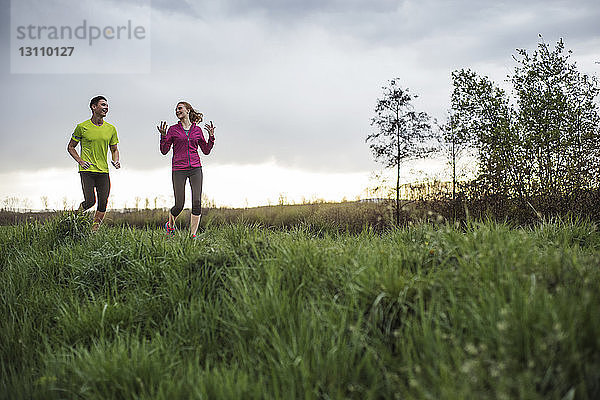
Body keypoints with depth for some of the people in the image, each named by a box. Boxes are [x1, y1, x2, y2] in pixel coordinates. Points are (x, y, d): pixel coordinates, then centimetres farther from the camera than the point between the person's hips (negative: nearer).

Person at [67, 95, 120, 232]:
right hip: (87, 170, -3)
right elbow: (70, 147, 9)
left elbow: (114, 150, 20)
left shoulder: (111, 129, 10)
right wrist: (80, 160, -7)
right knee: (90, 201, -15)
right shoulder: (82, 127, 0)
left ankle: (94, 229, 12)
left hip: (103, 171, 4)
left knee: (103, 204, -3)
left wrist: (116, 161, -1)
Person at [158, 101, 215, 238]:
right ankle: (170, 224, 28)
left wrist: (211, 136, 2)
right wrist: (163, 135, -11)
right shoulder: (173, 129, 6)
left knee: (197, 202, -11)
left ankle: (193, 235, -5)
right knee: (179, 205, -3)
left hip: (195, 169, 2)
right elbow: (164, 150, 3)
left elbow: (206, 150, 15)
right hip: (178, 169, -2)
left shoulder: (197, 130, 11)